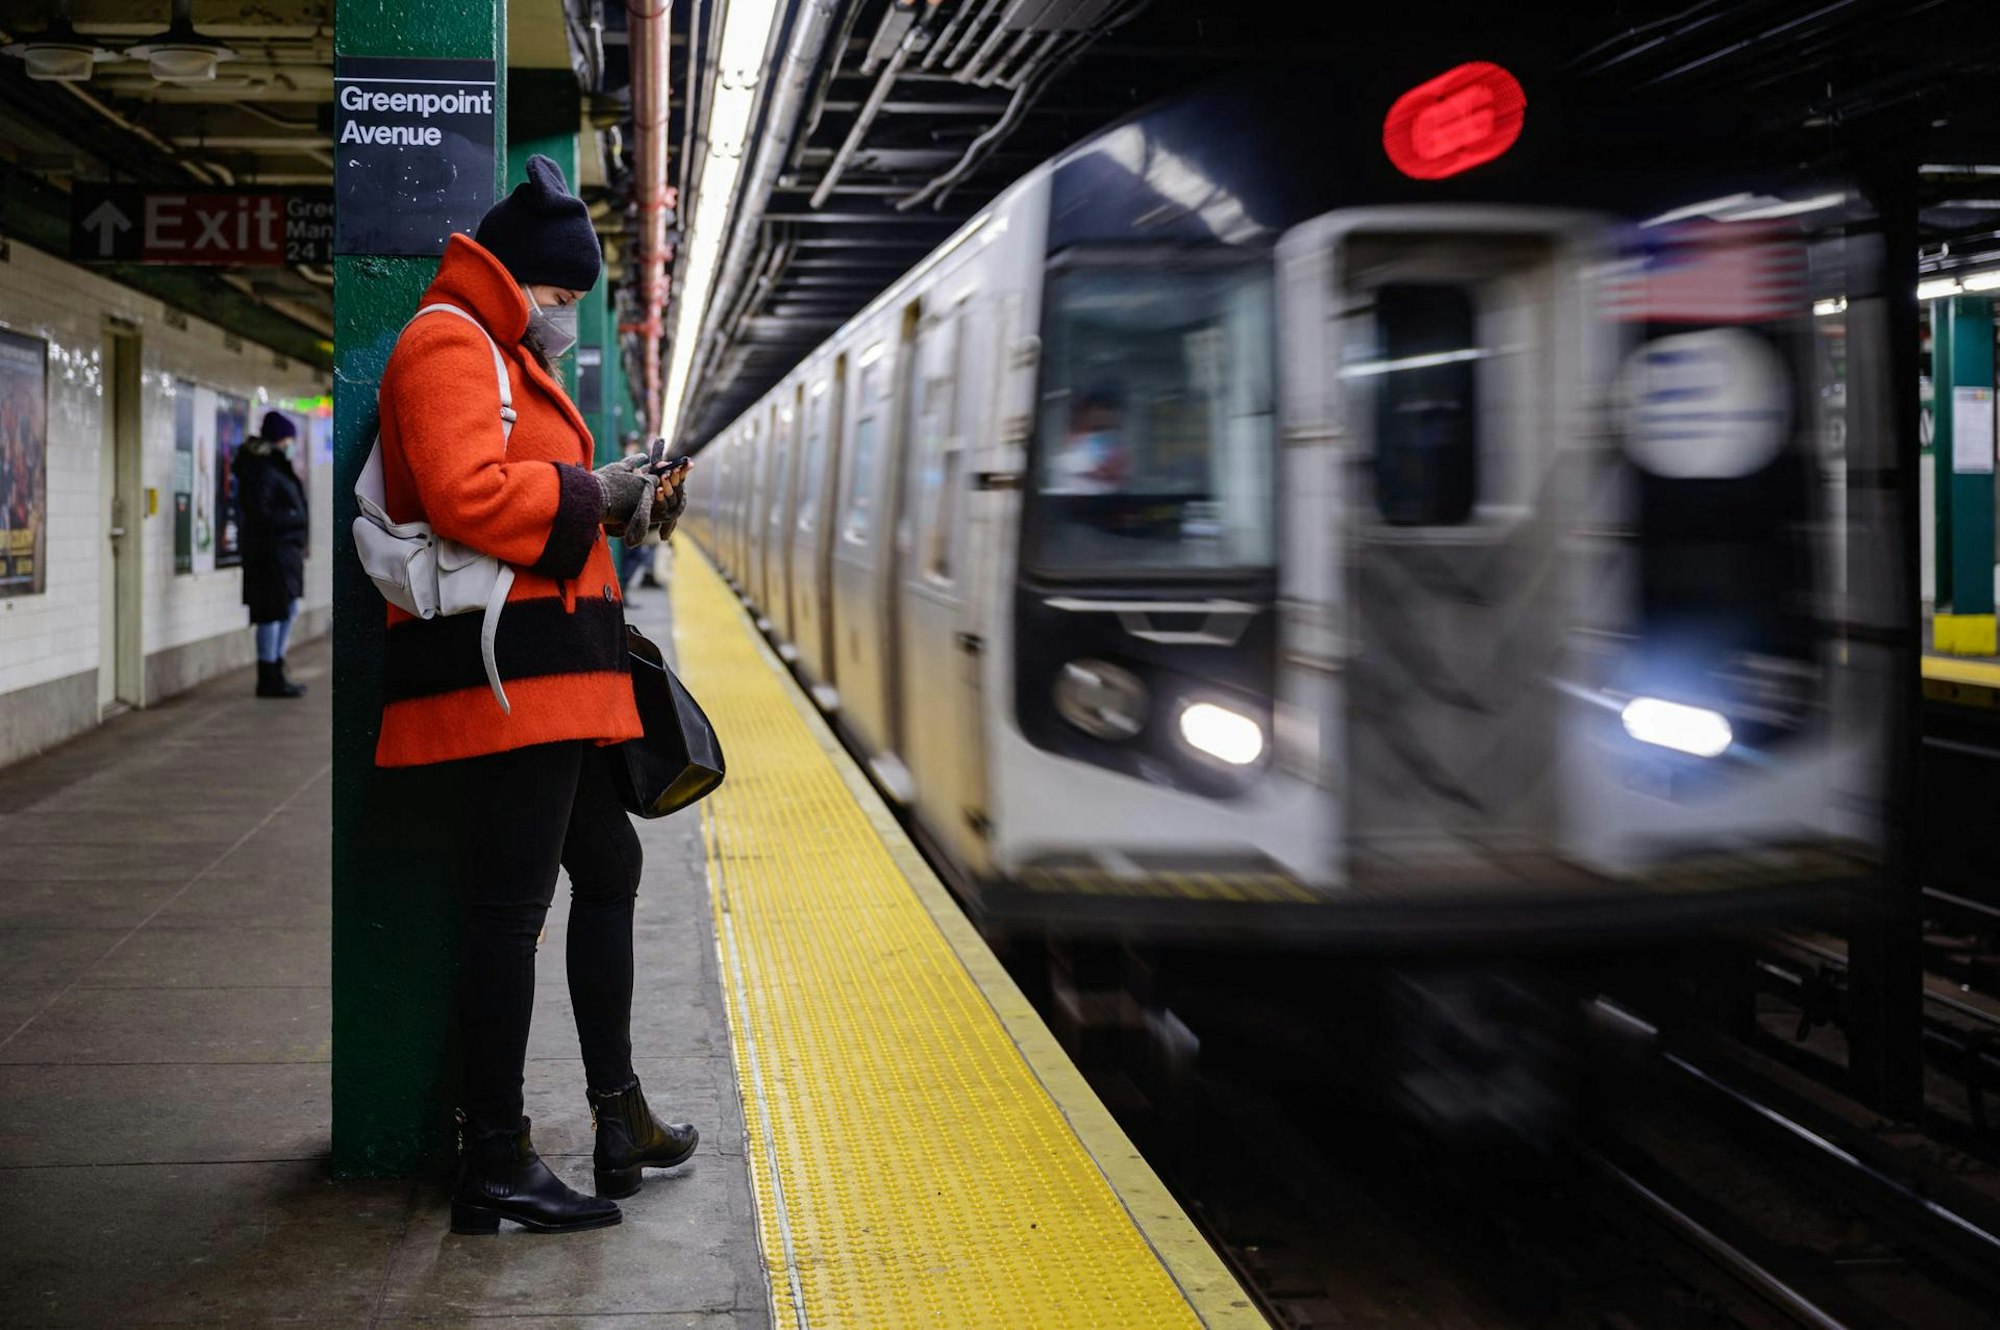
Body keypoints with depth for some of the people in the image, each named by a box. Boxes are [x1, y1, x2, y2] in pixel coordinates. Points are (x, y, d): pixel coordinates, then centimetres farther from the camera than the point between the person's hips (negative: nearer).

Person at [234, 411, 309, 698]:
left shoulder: (276, 467, 16)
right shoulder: (263, 471, -16)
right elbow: (261, 513, -22)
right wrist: (296, 518, -16)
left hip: (286, 549, 11)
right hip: (270, 552, -11)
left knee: (289, 610, 17)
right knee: (273, 613, -5)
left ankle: (275, 674, 25)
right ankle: (268, 680, 1)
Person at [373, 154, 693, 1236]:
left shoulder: (505, 355, 26)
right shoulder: (450, 343, -8)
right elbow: (467, 496, -23)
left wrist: (617, 505, 12)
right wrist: (587, 493, -12)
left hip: (548, 677, 11)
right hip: (500, 670, -11)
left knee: (607, 867, 17)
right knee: (510, 902, -9)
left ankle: (619, 1115, 26)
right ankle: (494, 1165, -4)